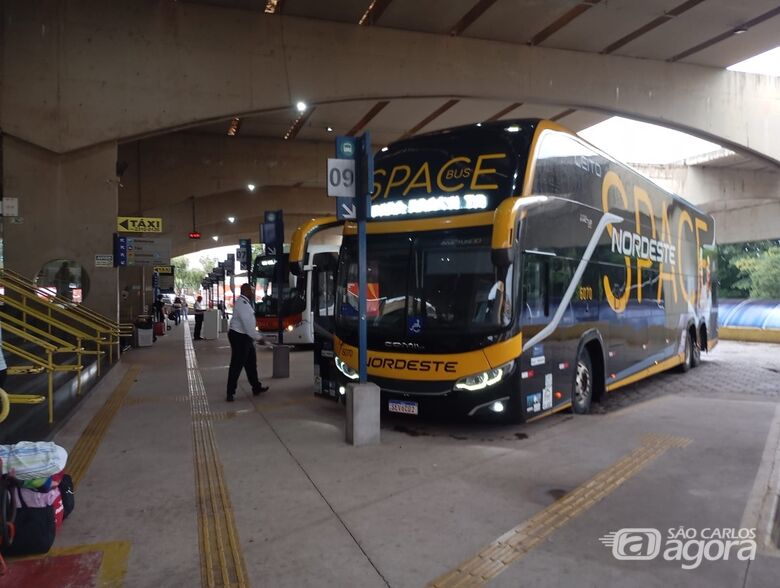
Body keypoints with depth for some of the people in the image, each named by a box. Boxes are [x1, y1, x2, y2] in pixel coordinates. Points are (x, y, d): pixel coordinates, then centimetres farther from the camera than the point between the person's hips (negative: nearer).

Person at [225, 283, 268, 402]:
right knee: (237, 364, -3)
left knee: (251, 363, 18)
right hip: (238, 336, -10)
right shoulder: (242, 303, -20)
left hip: (244, 336, 10)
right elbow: (247, 323, -27)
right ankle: (230, 393, 5)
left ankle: (256, 387, 31)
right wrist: (258, 337, -25)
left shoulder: (246, 302, 11)